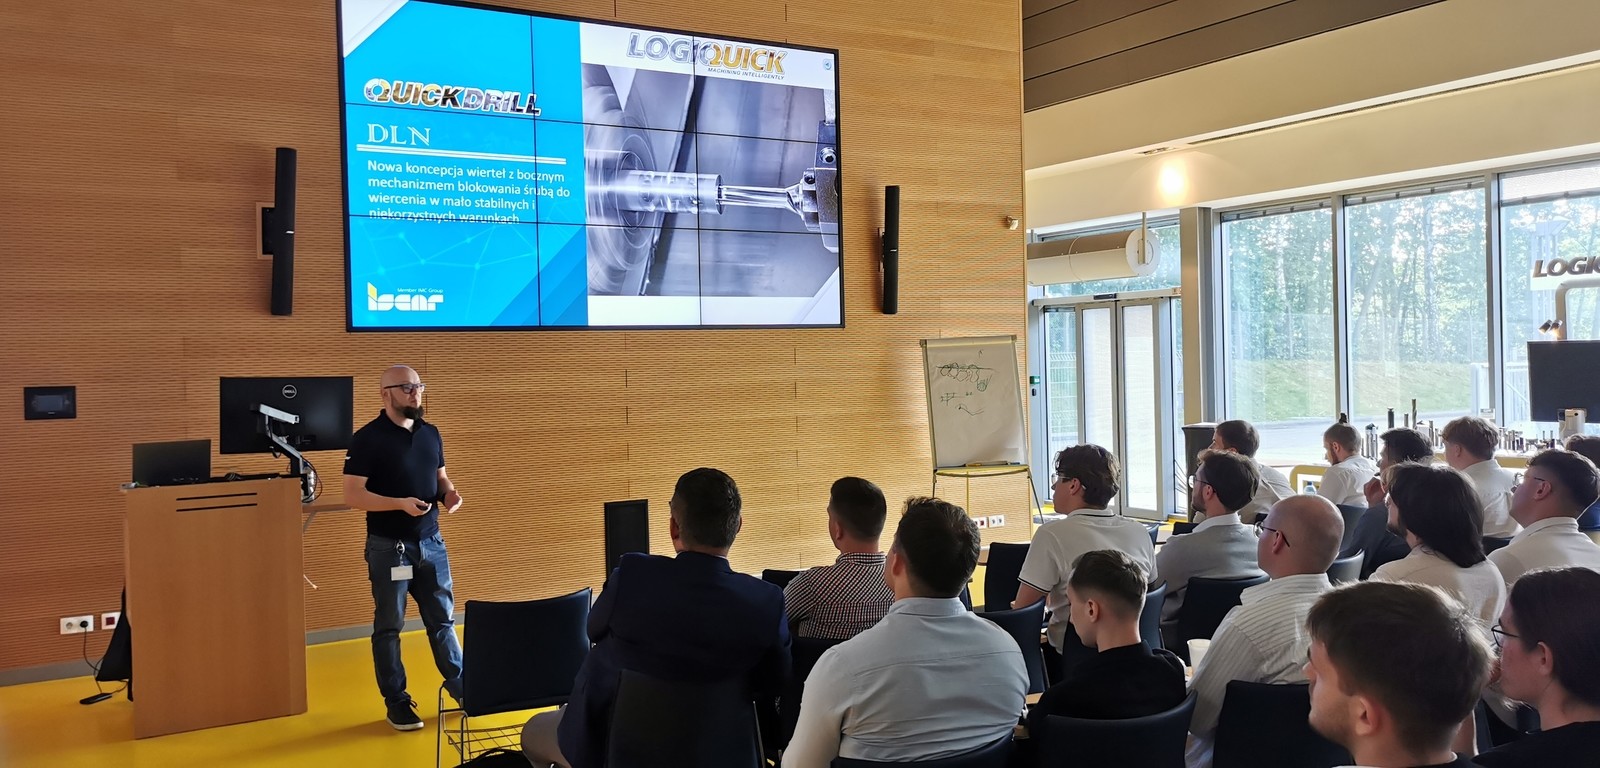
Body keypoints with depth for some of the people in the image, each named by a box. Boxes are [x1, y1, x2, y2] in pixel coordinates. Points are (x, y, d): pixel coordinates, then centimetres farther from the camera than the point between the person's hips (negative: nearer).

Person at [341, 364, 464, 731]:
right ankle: (396, 702, 17)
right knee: (389, 626, 7)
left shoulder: (431, 433, 7)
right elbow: (352, 495, -15)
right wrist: (400, 503, -26)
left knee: (443, 618, 13)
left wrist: (449, 493, -4)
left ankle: (460, 686, 25)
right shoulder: (367, 438, -11)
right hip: (389, 547, -5)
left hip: (432, 542, 5)